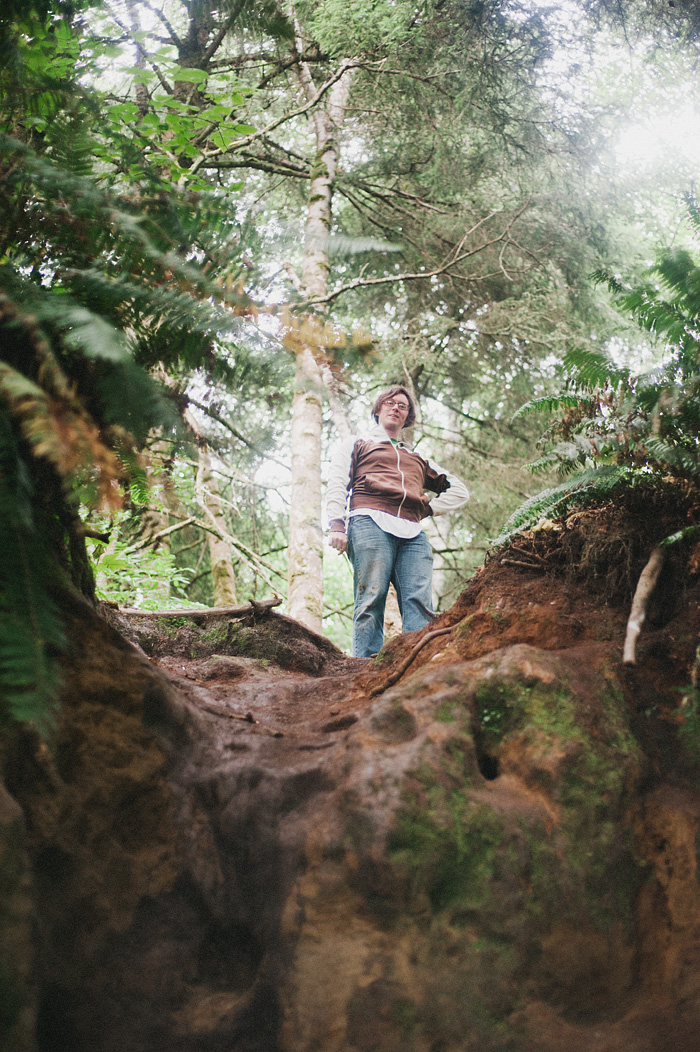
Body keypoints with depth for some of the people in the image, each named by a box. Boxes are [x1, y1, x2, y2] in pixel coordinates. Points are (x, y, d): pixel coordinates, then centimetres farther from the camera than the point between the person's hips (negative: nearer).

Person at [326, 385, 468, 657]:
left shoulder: (418, 459, 39)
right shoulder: (356, 446, 29)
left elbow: (459, 490, 40)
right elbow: (337, 485, 14)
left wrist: (429, 508, 20)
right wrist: (336, 525, -5)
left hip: (413, 533, 4)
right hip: (370, 522, -3)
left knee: (420, 603, -18)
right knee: (371, 598, -20)